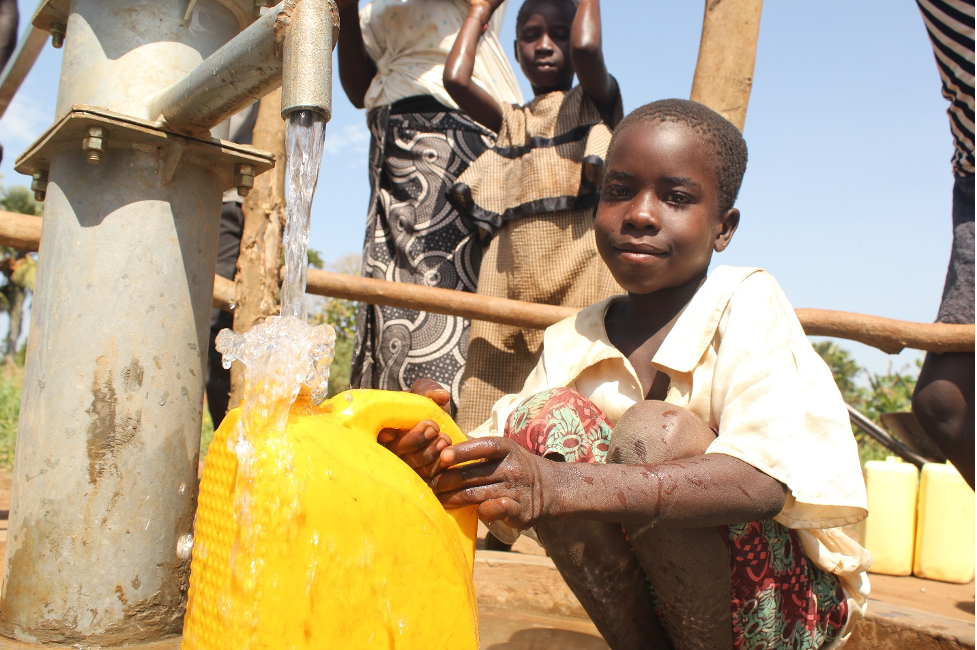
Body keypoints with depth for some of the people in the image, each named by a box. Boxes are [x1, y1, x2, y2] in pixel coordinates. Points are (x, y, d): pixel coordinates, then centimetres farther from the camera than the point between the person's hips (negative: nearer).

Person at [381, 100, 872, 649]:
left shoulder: (748, 302, -14)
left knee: (652, 431, -28)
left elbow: (763, 482, -31)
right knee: (546, 418, -18)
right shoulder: (569, 345, -1)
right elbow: (509, 486, -11)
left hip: (789, 605, -3)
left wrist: (562, 486, -43)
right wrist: (440, 455, -35)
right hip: (649, 599, 4)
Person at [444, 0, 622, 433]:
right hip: (510, 264, 4)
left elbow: (586, 47, -5)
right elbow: (455, 78, 11)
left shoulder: (594, 101, 18)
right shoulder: (511, 120, 28)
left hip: (580, 255, -3)